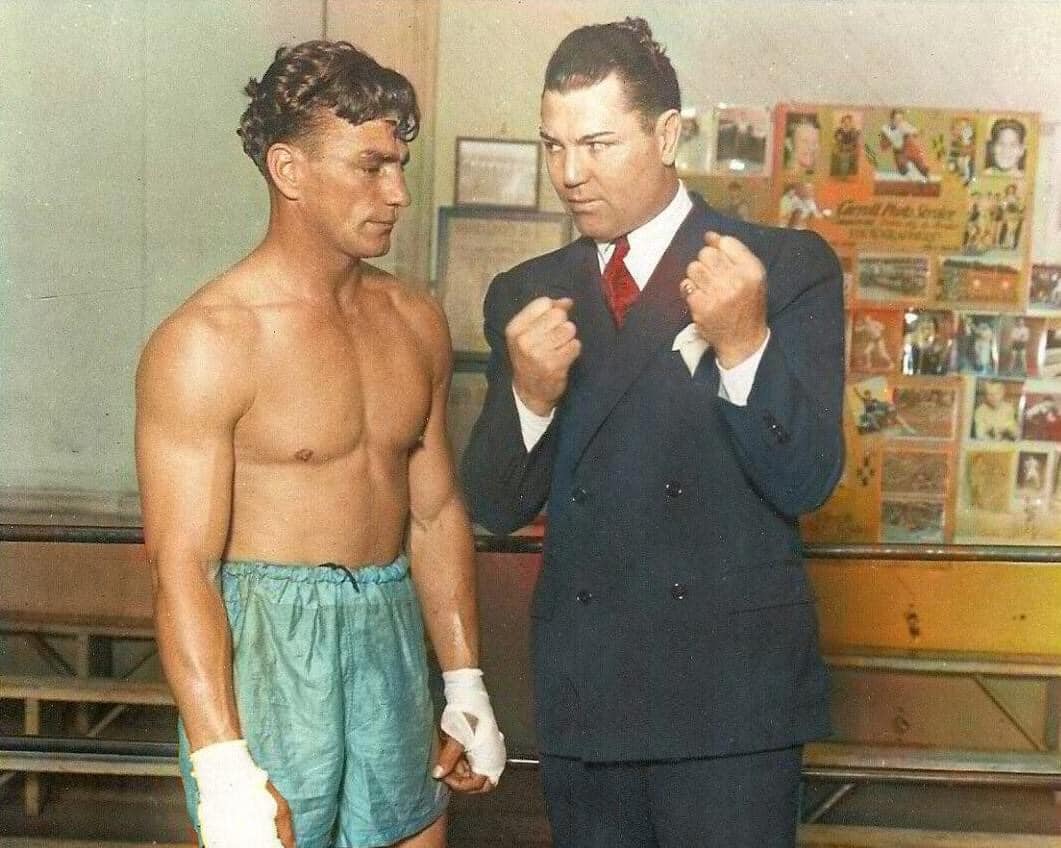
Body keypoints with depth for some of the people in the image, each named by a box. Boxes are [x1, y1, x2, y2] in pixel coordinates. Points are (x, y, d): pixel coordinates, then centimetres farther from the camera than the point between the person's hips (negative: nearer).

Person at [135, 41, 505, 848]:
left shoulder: (415, 321, 6)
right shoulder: (207, 342, -13)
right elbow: (182, 568, -16)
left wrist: (467, 687, 12)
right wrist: (224, 771, -20)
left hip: (393, 644, 6)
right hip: (261, 652, -5)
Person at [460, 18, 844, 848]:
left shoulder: (790, 268, -4)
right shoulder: (525, 295, 5)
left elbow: (807, 482, -10)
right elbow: (497, 506, 3)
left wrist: (743, 344, -25)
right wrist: (530, 394, -15)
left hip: (732, 690, -3)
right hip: (581, 691, 3)